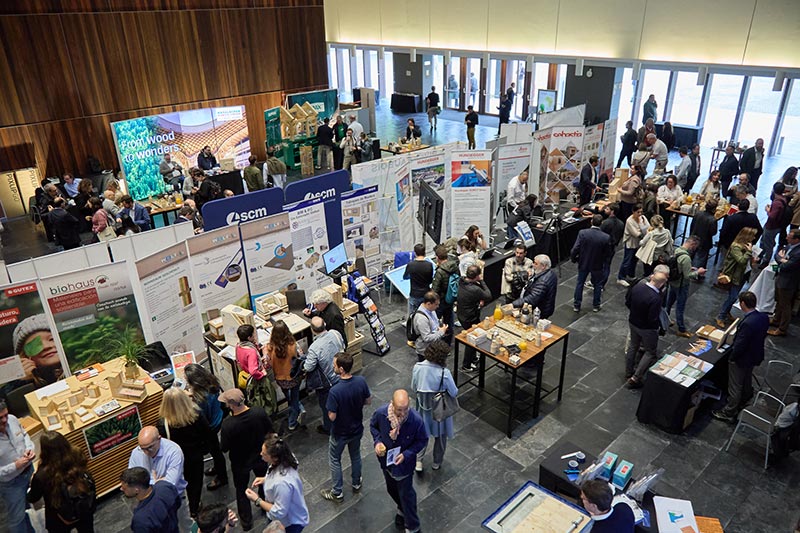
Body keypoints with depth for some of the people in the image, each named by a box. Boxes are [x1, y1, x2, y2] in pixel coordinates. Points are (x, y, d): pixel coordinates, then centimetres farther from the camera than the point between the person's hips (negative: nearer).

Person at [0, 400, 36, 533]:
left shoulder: (12, 419, -17)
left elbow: (24, 435, 3)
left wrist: (29, 449, -14)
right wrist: (16, 466, -32)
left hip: (29, 470, 5)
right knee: (16, 517, 16)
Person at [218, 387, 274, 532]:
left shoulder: (228, 424, -35)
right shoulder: (259, 411, -26)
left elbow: (224, 448, -20)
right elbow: (269, 430, -8)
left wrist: (221, 433, -3)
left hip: (240, 463, -3)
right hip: (260, 456, 3)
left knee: (241, 491, 23)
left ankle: (246, 522, 39)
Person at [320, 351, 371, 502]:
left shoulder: (335, 391, -36)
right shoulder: (361, 381, -21)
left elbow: (332, 417, -26)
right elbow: (368, 401, -5)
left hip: (340, 433, -4)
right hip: (357, 429, 4)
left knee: (334, 460, 21)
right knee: (355, 455, 29)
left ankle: (337, 493, 36)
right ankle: (356, 483, 50)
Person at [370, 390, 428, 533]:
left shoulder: (416, 420, -33)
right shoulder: (381, 413, -27)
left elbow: (422, 440, -15)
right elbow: (373, 425, -3)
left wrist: (406, 454, -26)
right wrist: (377, 441, -18)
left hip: (405, 463, -3)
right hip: (386, 460, 4)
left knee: (406, 494, 14)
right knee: (392, 489, 28)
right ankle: (402, 509, 59)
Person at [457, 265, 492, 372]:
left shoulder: (461, 281, -11)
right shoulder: (475, 290, -36)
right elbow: (488, 296, -19)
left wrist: (480, 300, -8)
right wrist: (482, 281, -17)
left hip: (462, 315, 8)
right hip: (471, 320, -8)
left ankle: (472, 357, 50)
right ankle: (467, 366, 29)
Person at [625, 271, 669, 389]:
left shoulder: (637, 286, -14)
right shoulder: (655, 298, -34)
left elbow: (627, 303, -1)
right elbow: (653, 320, -27)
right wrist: (660, 323, -6)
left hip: (633, 323, 7)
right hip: (646, 328, -6)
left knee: (633, 347, 25)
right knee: (650, 352, 15)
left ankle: (628, 374, 42)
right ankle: (635, 378, 13)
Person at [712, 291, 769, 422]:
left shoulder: (747, 323, -37)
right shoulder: (764, 317, -11)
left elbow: (739, 346, -29)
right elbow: (762, 336, 5)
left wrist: (732, 357, -12)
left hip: (742, 359, -8)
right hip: (755, 356, 8)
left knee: (735, 387, 9)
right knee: (747, 381, 31)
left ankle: (728, 413, 25)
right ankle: (743, 403, 54)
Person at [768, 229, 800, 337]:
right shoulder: (789, 246, -3)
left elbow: (785, 267, -27)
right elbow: (777, 255, 5)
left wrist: (781, 260, -9)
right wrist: (782, 260, -15)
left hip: (787, 282, -9)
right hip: (780, 277, 9)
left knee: (785, 306, 7)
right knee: (778, 302, 26)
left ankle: (782, 329, 20)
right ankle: (776, 320, 45)